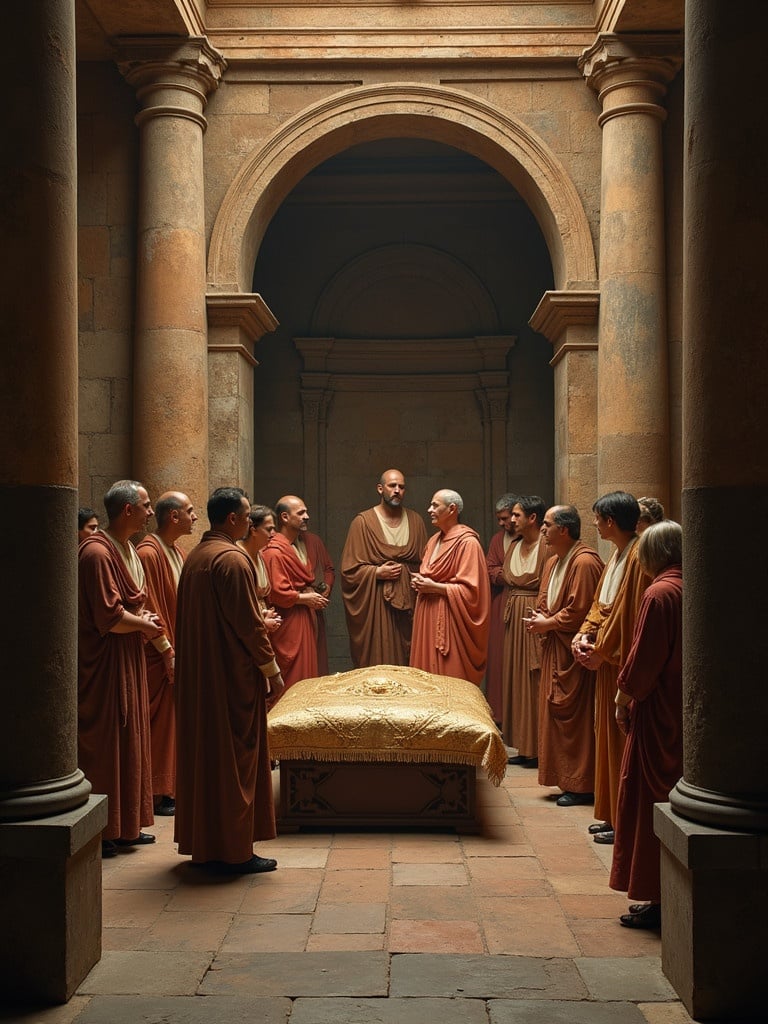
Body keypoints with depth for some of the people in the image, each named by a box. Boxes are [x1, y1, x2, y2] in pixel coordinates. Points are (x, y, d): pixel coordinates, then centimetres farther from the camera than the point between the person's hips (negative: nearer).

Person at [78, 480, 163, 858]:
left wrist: (144, 616, 2)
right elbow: (109, 617, -24)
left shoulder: (127, 549, 12)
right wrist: (144, 624, -9)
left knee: (129, 740, 14)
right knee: (103, 745, -2)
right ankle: (100, 831, 8)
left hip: (128, 660, 10)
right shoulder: (97, 552, -19)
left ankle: (126, 826, 24)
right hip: (104, 663, -10)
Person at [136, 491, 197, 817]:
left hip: (178, 650, 9)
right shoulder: (149, 553, -16)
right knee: (159, 723, -2)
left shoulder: (177, 553, 13)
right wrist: (168, 651, -20)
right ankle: (156, 793, 6)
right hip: (159, 656, -9)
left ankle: (171, 785, 21)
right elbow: (148, 609, -19)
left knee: (174, 721, 13)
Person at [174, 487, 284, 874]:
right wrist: (272, 671, -9)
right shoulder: (233, 559, -17)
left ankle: (204, 842, 21)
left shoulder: (194, 557, 11)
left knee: (203, 753, 13)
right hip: (233, 675, -9)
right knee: (234, 758, -1)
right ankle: (233, 851, 5)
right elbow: (248, 624, -17)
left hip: (197, 675, 9)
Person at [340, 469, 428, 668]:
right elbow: (349, 569, -2)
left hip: (408, 601, 3)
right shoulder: (363, 522, -1)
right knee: (376, 661, -3)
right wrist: (377, 573, -13)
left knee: (407, 659, 4)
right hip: (375, 605, -3)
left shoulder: (415, 521, 11)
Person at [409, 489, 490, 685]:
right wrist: (420, 583, 6)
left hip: (450, 620, -8)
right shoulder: (434, 540, 14)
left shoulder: (467, 543, -12)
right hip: (428, 617, 8)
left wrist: (434, 587, -16)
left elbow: (470, 590, -16)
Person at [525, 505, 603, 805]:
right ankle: (565, 778, 20)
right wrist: (541, 620, 1)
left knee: (575, 716, -5)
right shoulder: (552, 562, 14)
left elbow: (579, 611, -20)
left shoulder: (584, 562, -16)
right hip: (554, 650, 10)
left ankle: (581, 785, 3)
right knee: (555, 713, 12)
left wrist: (547, 624, -11)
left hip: (574, 652, -10)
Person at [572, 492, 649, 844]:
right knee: (607, 736, 15)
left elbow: (628, 613, -21)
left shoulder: (638, 558, -18)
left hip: (623, 663, -10)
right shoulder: (618, 555, 13)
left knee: (620, 739, -2)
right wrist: (585, 634, 2)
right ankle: (612, 814, 24)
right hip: (607, 660, 10)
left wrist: (601, 651, -15)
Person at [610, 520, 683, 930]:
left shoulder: (659, 593, -17)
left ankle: (657, 899, 7)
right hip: (686, 711, 8)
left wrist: (624, 699, -1)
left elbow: (643, 659, -16)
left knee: (649, 801, 1)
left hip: (658, 713, -8)